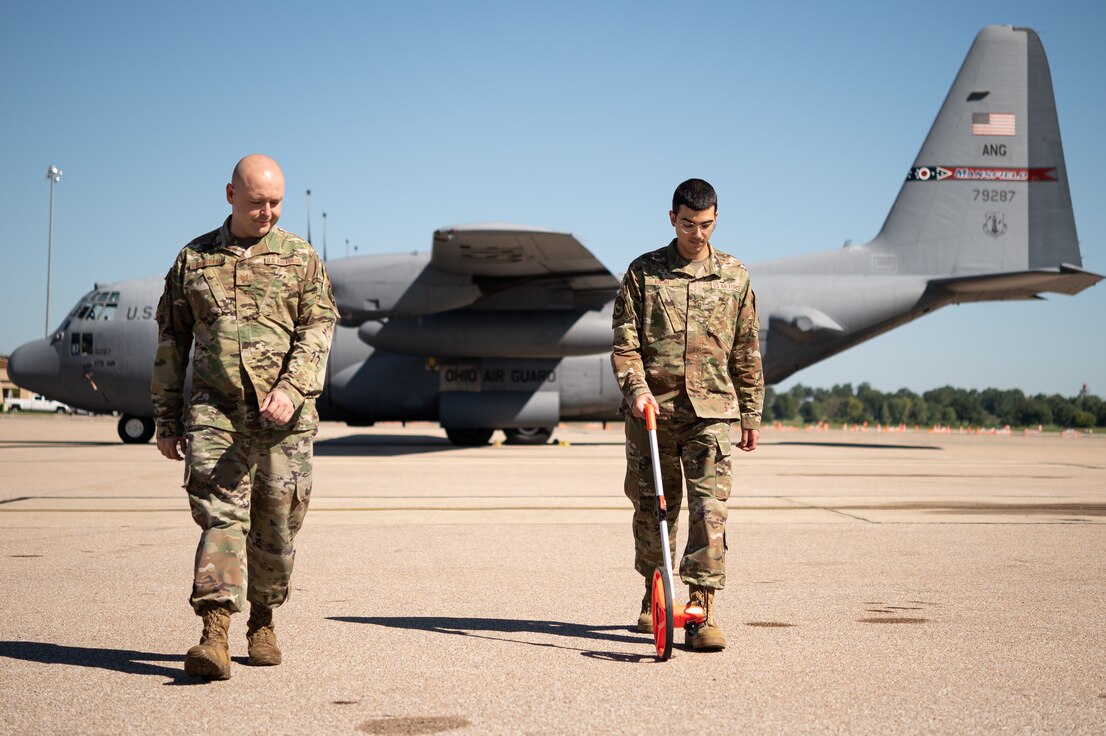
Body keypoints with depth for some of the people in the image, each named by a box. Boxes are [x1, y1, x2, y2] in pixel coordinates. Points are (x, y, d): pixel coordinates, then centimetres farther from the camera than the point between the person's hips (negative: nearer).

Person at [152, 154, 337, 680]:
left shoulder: (301, 258, 7)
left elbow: (318, 331, -3)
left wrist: (290, 388, -20)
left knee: (275, 527, 6)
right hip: (214, 411, 0)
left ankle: (263, 623, 26)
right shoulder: (193, 259, 11)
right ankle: (214, 637, -17)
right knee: (220, 516, -12)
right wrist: (166, 420, 12)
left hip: (284, 418, 0)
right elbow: (171, 342, 15)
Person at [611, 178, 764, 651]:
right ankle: (654, 598, 28)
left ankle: (704, 611, -7)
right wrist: (636, 388, -16)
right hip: (651, 407, 0)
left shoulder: (734, 276, 8)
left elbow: (747, 351, 12)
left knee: (710, 508, -9)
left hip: (711, 408, 0)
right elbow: (625, 342, 1)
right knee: (651, 507, 9)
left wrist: (751, 414, 12)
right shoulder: (643, 272, 4)